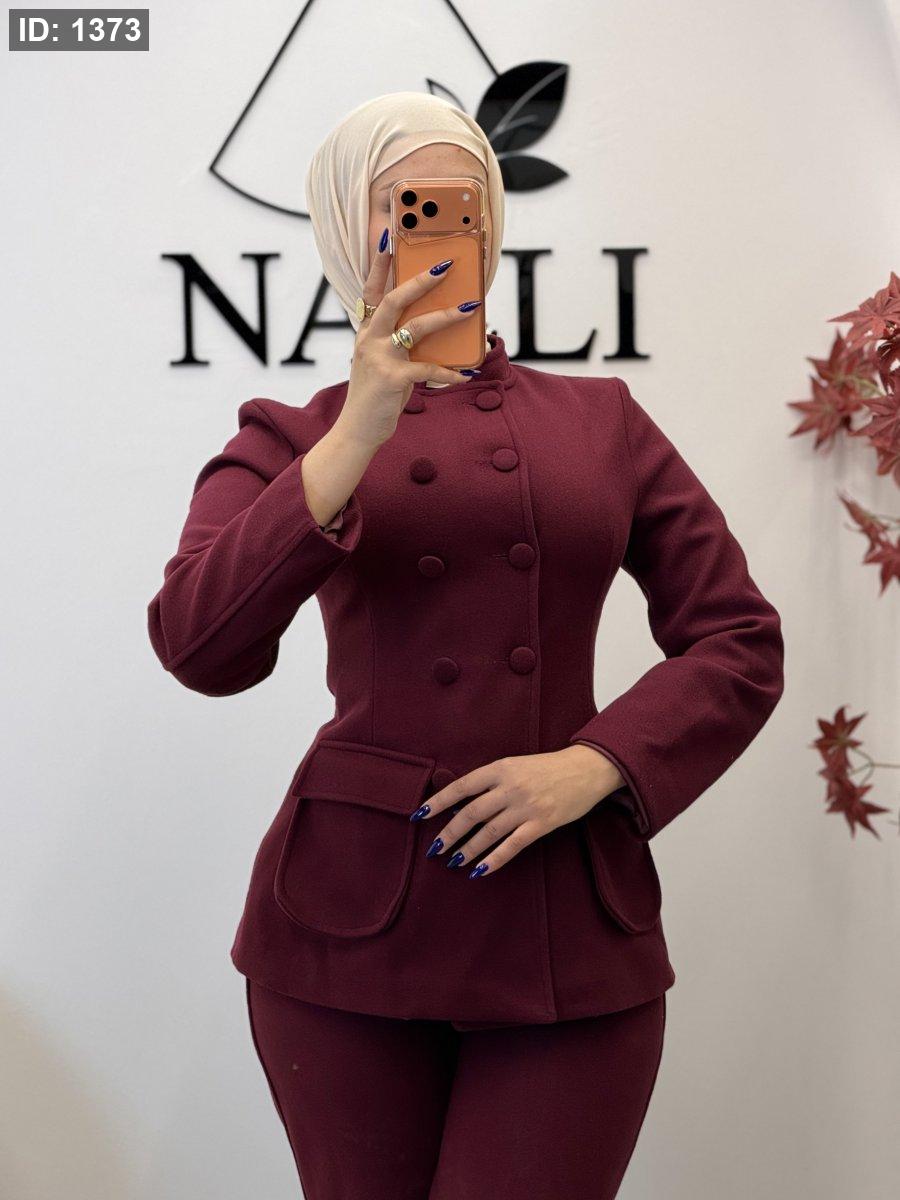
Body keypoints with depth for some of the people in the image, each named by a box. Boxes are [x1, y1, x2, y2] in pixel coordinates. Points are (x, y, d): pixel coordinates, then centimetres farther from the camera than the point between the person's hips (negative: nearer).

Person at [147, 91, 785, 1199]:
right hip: (353, 919, 0)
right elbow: (202, 647, -13)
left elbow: (740, 642, 5)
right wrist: (360, 433, -21)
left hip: (572, 930, 1)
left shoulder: (599, 420, 10)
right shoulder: (292, 437, 5)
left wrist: (592, 766, -10)